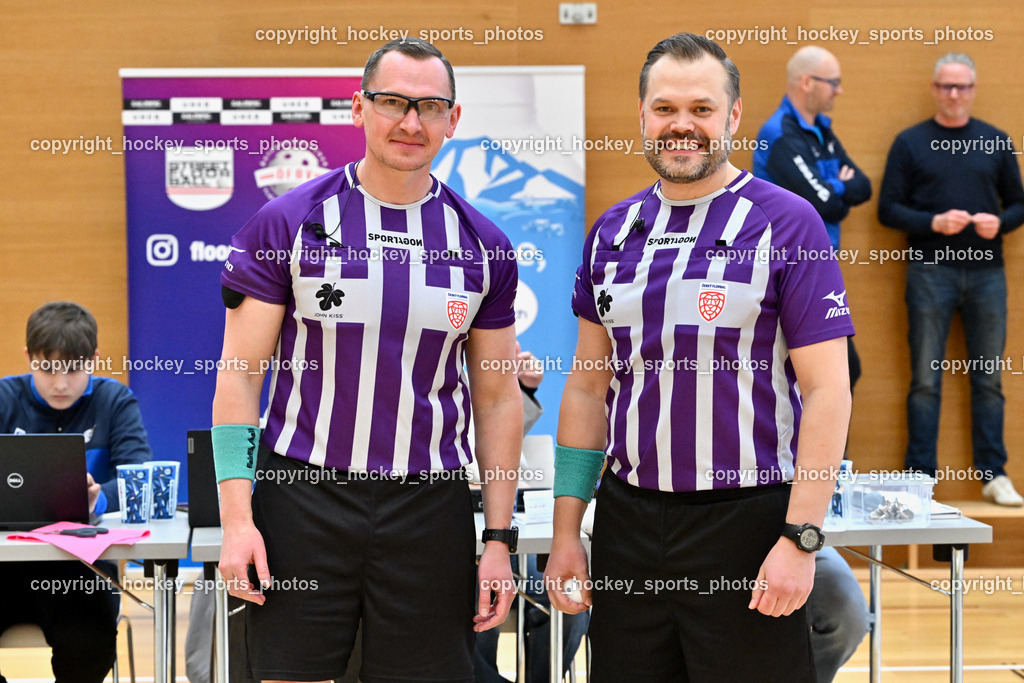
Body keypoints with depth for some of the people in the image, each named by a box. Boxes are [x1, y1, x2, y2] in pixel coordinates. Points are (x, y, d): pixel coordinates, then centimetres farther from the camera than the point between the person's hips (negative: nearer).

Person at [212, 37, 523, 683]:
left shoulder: (482, 246, 6)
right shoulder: (288, 222, -1)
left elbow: (498, 398, 9)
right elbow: (240, 374, -1)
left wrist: (499, 540, 4)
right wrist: (237, 518, -9)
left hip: (430, 507, 2)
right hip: (303, 497, -1)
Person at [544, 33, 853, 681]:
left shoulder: (787, 224, -6)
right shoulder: (613, 232, 9)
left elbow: (828, 390, -9)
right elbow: (589, 387, 13)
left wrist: (800, 538, -16)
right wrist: (566, 532, 9)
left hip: (745, 523, -4)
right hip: (627, 522, 5)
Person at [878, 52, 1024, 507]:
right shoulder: (910, 143, 4)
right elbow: (888, 210, 1)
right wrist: (934, 222, -14)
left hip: (986, 272, 2)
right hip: (931, 272, -2)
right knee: (926, 380, 1)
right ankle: (920, 478, 6)